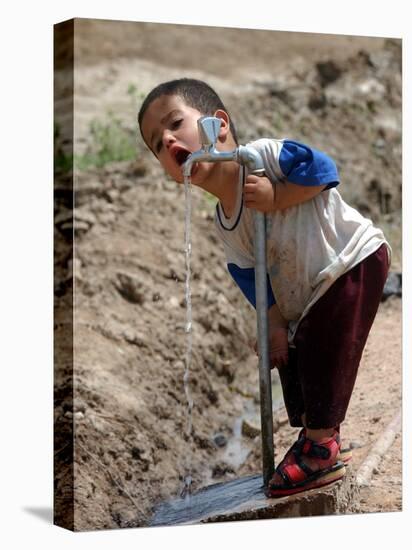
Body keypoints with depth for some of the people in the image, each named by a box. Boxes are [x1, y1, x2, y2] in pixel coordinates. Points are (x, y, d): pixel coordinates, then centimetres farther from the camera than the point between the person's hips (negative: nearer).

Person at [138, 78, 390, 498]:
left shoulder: (261, 155, -21)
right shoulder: (225, 224, 0)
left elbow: (323, 169, -28)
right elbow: (251, 275, 3)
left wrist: (276, 197, -29)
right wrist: (275, 323, -3)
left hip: (356, 260, -8)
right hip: (308, 295, 9)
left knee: (322, 350, -11)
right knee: (293, 356, 12)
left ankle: (319, 445, 1)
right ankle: (320, 437, 28)